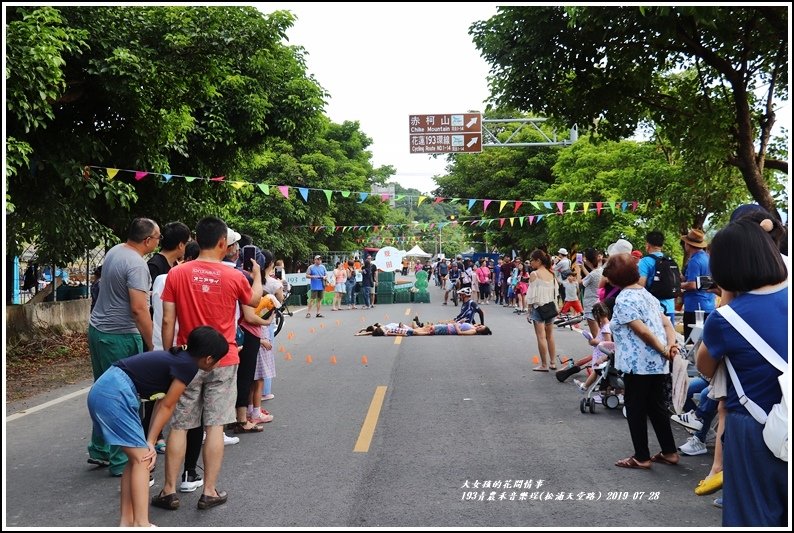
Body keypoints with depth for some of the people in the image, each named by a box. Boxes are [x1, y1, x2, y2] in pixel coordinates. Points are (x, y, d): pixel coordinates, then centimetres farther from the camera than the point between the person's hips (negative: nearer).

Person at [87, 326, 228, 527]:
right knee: (143, 459, -4)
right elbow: (167, 406, -1)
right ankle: (141, 525, -5)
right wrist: (151, 441, 8)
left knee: (137, 458, 13)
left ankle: (126, 522, 16)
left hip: (101, 390, 10)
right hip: (114, 395, -10)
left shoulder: (179, 358, 18)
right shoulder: (187, 366, -9)